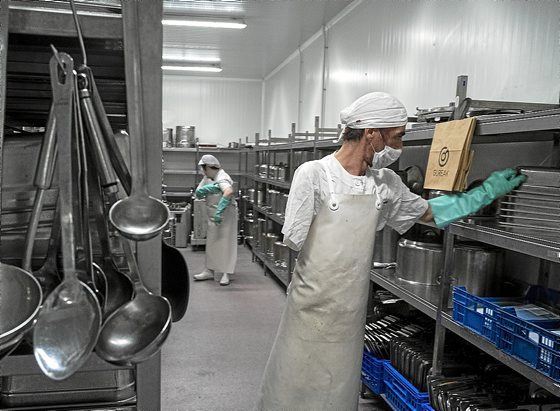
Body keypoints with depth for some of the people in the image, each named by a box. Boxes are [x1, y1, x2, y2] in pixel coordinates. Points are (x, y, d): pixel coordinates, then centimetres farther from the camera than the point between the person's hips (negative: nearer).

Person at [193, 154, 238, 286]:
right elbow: (198, 193, -2)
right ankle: (209, 271, 22)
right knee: (211, 244, 13)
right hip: (212, 216, 8)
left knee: (225, 243, -2)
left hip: (225, 216, -8)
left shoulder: (222, 178, -20)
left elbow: (229, 192, -40)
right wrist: (209, 188, -21)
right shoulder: (207, 178, 6)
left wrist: (219, 211, -42)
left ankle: (226, 274, 4)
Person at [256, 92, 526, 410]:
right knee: (293, 385, 10)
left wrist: (489, 191, 16)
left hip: (351, 313, 5)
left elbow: (429, 212, 16)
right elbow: (294, 239, -12)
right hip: (311, 308, -4)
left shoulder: (386, 183, 1)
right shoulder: (314, 174, -15)